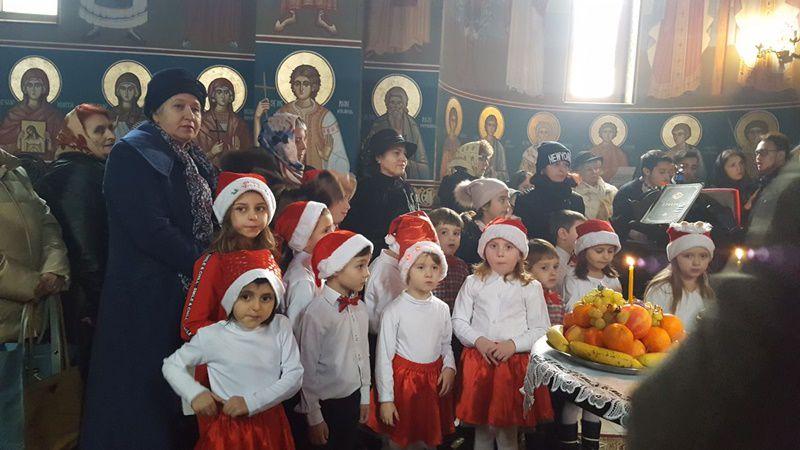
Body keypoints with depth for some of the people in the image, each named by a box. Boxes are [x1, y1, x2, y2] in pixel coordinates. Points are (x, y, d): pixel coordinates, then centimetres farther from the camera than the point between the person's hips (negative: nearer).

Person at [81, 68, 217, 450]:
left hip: (191, 292, 7)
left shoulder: (194, 161, 15)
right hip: (146, 298, -7)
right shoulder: (131, 155, -8)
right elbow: (150, 230, -19)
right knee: (143, 399, 1)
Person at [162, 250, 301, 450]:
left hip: (270, 423, 2)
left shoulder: (281, 327, -9)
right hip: (227, 427, -2)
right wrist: (195, 393, -16)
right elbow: (171, 365, 0)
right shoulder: (212, 335, -13)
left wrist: (251, 402, -18)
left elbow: (294, 376, -9)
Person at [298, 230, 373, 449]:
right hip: (327, 404, -6)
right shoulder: (317, 312, -21)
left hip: (354, 398, 6)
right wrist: (314, 418, -10)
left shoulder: (360, 308, -2)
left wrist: (365, 396, 13)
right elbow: (307, 369, -15)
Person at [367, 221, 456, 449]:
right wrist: (385, 399, -10)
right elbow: (384, 356, -10)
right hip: (402, 379, -4)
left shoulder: (442, 308, 0)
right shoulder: (394, 310, -13)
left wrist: (449, 367, -6)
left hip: (434, 381, 4)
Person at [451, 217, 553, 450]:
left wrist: (513, 345, -14)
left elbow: (541, 329, 0)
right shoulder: (473, 283, 4)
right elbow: (459, 320, 4)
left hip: (515, 362, -1)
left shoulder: (530, 288, 0)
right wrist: (479, 341, -12)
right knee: (481, 430, 12)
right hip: (478, 361, 1)